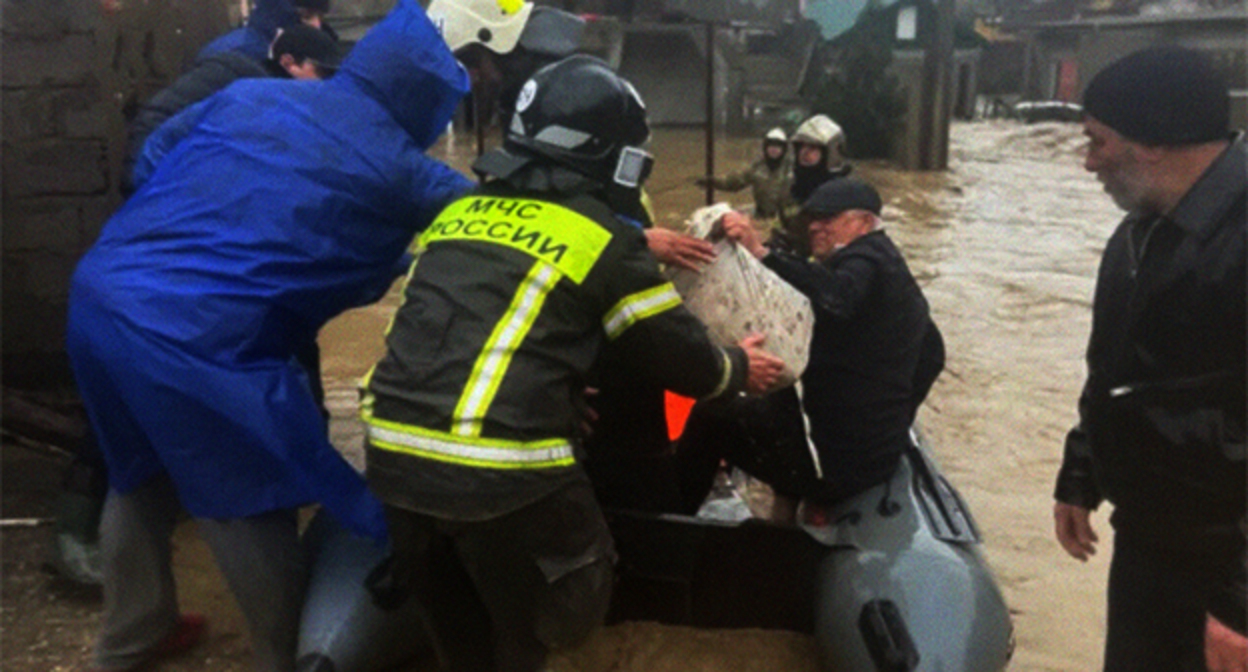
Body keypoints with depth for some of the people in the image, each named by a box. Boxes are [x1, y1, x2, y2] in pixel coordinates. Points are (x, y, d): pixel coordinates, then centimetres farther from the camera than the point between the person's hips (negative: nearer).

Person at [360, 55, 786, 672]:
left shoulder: (460, 210, 14)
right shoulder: (604, 239, -3)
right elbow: (678, 354, 5)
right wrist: (737, 369, 27)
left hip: (394, 454, 6)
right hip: (505, 473, -6)